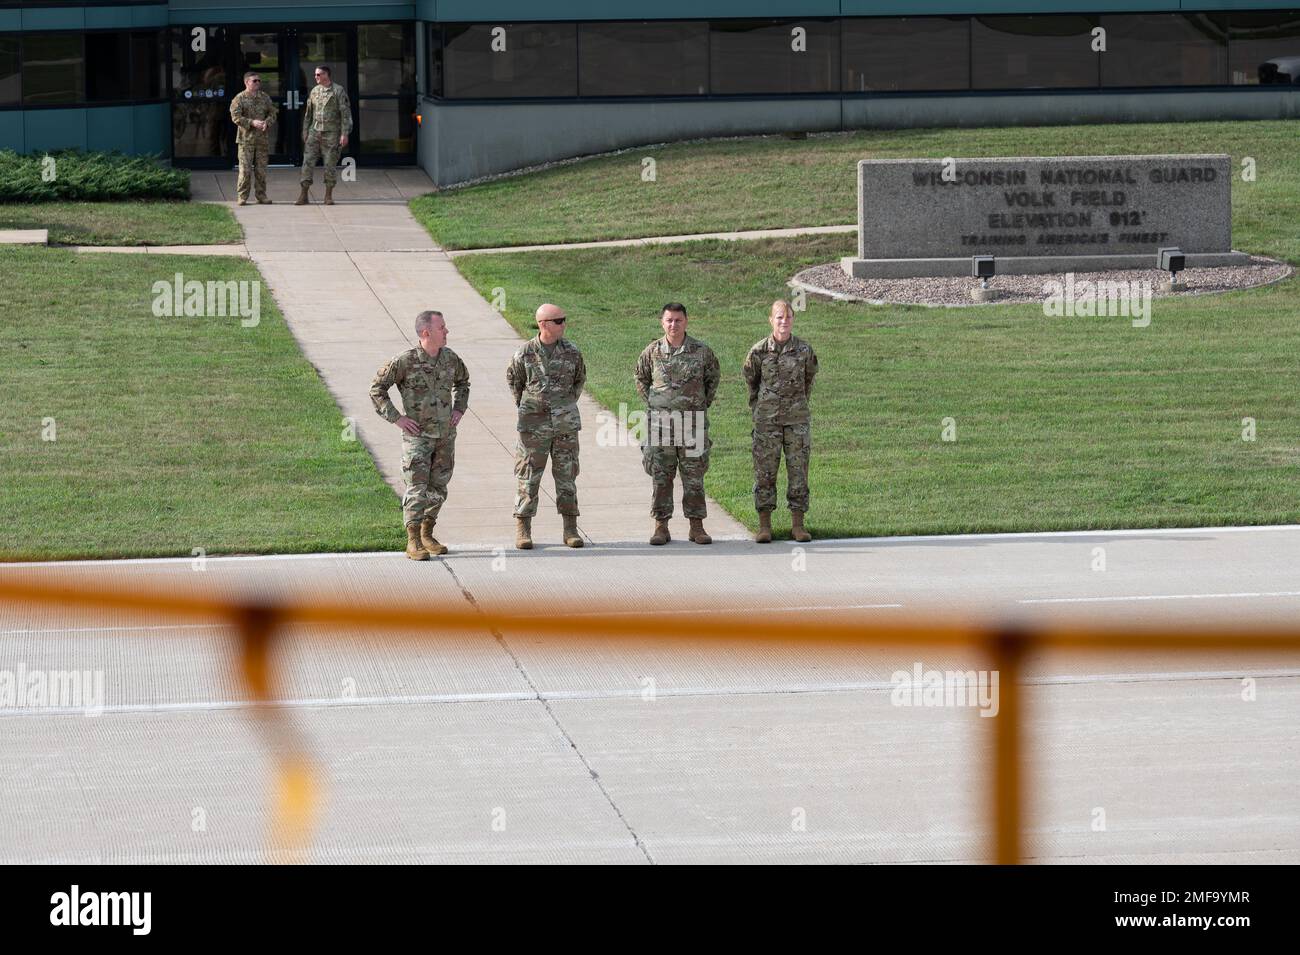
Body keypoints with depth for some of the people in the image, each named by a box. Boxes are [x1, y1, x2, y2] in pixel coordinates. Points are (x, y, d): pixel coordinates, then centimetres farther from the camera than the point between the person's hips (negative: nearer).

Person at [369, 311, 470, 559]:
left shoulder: (450, 358, 1)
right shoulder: (406, 361, -16)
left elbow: (462, 381, 23)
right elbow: (377, 389, -9)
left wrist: (459, 409, 10)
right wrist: (396, 418, -13)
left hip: (445, 435, 5)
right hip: (418, 434, -5)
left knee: (438, 488, 10)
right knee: (417, 487, -9)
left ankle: (427, 535, 24)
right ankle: (413, 543, -6)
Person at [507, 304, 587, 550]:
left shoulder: (571, 351, -1)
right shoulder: (525, 353, -6)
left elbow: (580, 378, 17)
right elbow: (513, 380, 11)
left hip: (565, 424, 2)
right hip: (534, 425, -2)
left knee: (566, 475, 4)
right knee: (529, 477, 1)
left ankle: (570, 529, 10)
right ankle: (523, 530, 7)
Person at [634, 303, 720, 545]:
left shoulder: (701, 351, 0)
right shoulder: (652, 351, 2)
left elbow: (713, 378, 15)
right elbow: (641, 378, 17)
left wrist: (704, 403, 9)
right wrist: (651, 402, 7)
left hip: (693, 423, 0)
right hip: (660, 422, 0)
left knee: (694, 477, 3)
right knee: (660, 477, 2)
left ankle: (697, 526, 10)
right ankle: (661, 527, 8)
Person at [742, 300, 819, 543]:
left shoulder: (804, 351, -1)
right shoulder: (759, 351, -3)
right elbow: (751, 380, 13)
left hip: (797, 420, 1)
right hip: (767, 421, -1)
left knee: (798, 471, 2)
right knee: (765, 472, 1)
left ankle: (798, 525, 8)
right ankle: (764, 525, 7)